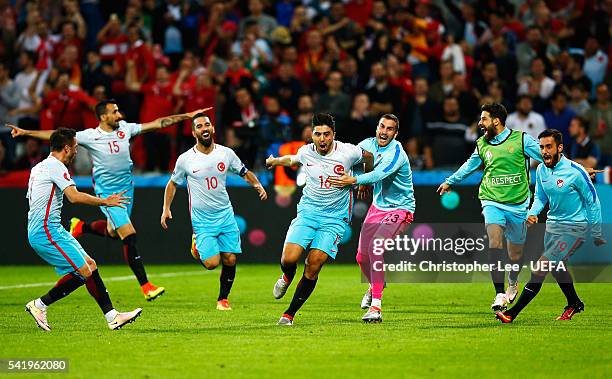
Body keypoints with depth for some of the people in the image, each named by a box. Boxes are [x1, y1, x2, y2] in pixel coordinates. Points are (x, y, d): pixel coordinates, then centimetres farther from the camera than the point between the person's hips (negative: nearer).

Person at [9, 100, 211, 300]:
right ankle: (145, 286, -10)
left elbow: (158, 123, 5)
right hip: (106, 192, -6)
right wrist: (26, 132, -13)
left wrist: (187, 116, 4)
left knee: (113, 232, 18)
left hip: (126, 188, 6)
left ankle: (80, 226, 47)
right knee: (130, 236, -13)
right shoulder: (90, 136, -12)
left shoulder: (125, 129, 0)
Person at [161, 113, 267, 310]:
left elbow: (245, 173, 12)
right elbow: (173, 183, 9)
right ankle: (196, 247, 22)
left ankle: (223, 298, 21)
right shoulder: (185, 159, -6)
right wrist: (166, 209, -1)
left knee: (230, 260, 0)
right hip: (202, 220, -3)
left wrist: (258, 185, -8)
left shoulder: (226, 153, -1)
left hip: (226, 215, 3)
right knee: (212, 263, -12)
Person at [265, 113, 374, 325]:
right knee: (288, 259, -15)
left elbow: (369, 158, 12)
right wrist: (276, 161, 14)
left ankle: (290, 314, 3)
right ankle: (287, 277, 24)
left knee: (313, 267, -11)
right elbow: (293, 159, 26)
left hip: (335, 218, -2)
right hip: (307, 213, 2)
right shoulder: (305, 152, -1)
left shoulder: (348, 152, -10)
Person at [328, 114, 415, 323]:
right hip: (378, 206, 7)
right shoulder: (368, 144, -2)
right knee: (362, 256, 6)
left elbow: (379, 174, -37)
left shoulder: (396, 153, -22)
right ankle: (374, 286, 41)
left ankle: (375, 306, -27)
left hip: (400, 209, -7)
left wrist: (353, 180, -51)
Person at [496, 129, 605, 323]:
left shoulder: (575, 172, -20)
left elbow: (593, 202, -10)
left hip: (574, 227, -8)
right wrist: (533, 213, -7)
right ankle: (574, 304, 48)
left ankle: (512, 313, -17)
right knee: (557, 267, 23)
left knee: (541, 268, -17)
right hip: (553, 224, 8)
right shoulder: (541, 170, -1)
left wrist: (597, 234, -5)